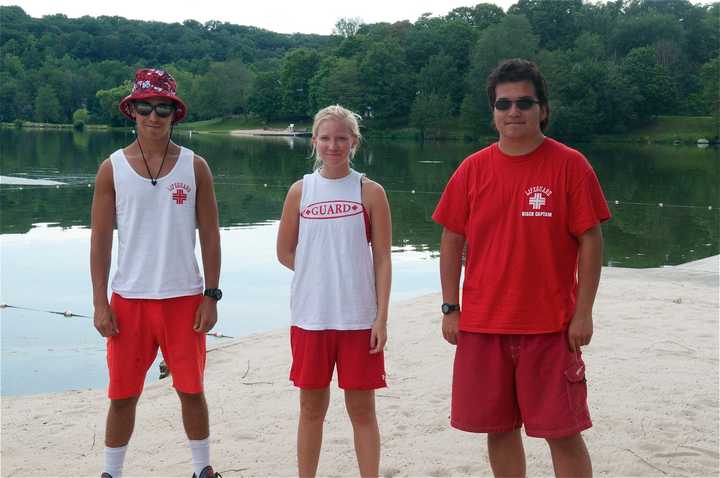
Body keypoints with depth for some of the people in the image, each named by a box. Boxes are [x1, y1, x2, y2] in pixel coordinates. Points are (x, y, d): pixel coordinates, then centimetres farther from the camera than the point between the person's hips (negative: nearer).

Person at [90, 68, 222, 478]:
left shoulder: (194, 166, 0)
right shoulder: (112, 168, 0)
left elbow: (210, 236, 2)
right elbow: (100, 240, 1)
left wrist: (211, 296, -3)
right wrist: (100, 302, -4)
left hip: (185, 298, 0)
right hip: (129, 299, 0)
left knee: (192, 391, 9)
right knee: (123, 395, 6)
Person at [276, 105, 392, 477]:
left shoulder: (370, 192, -1)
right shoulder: (300, 191, 4)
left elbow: (382, 259, -2)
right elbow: (284, 252, 12)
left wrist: (381, 318, -8)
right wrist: (319, 273, 0)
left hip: (358, 317, -2)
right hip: (310, 316, 2)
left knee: (362, 410, 5)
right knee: (311, 408, 12)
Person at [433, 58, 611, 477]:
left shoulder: (570, 165, -4)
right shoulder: (473, 169, 4)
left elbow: (590, 241, -4)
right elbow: (452, 242, 9)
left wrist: (583, 313, -8)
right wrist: (450, 309, 4)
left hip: (550, 326, -3)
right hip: (482, 325, 3)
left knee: (563, 432, 1)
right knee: (500, 429, 12)